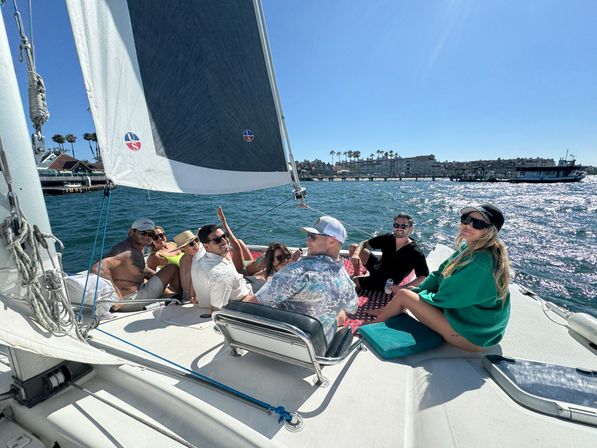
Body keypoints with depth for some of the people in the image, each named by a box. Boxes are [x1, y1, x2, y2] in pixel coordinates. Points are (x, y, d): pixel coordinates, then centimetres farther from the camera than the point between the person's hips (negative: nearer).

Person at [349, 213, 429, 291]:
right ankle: (356, 274, 16)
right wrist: (356, 254, -26)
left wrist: (402, 287, -31)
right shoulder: (388, 238, -11)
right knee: (353, 247, 1)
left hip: (385, 282, -5)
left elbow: (423, 277, -22)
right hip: (377, 268, 6)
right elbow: (364, 243, -5)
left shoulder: (415, 253, -24)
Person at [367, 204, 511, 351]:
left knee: (402, 295, -10)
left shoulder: (480, 263, -30)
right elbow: (439, 275, 6)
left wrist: (418, 294, -5)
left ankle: (371, 326, 13)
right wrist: (416, 291, -2)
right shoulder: (468, 248, 0)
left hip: (469, 335, -9)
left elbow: (443, 298, -22)